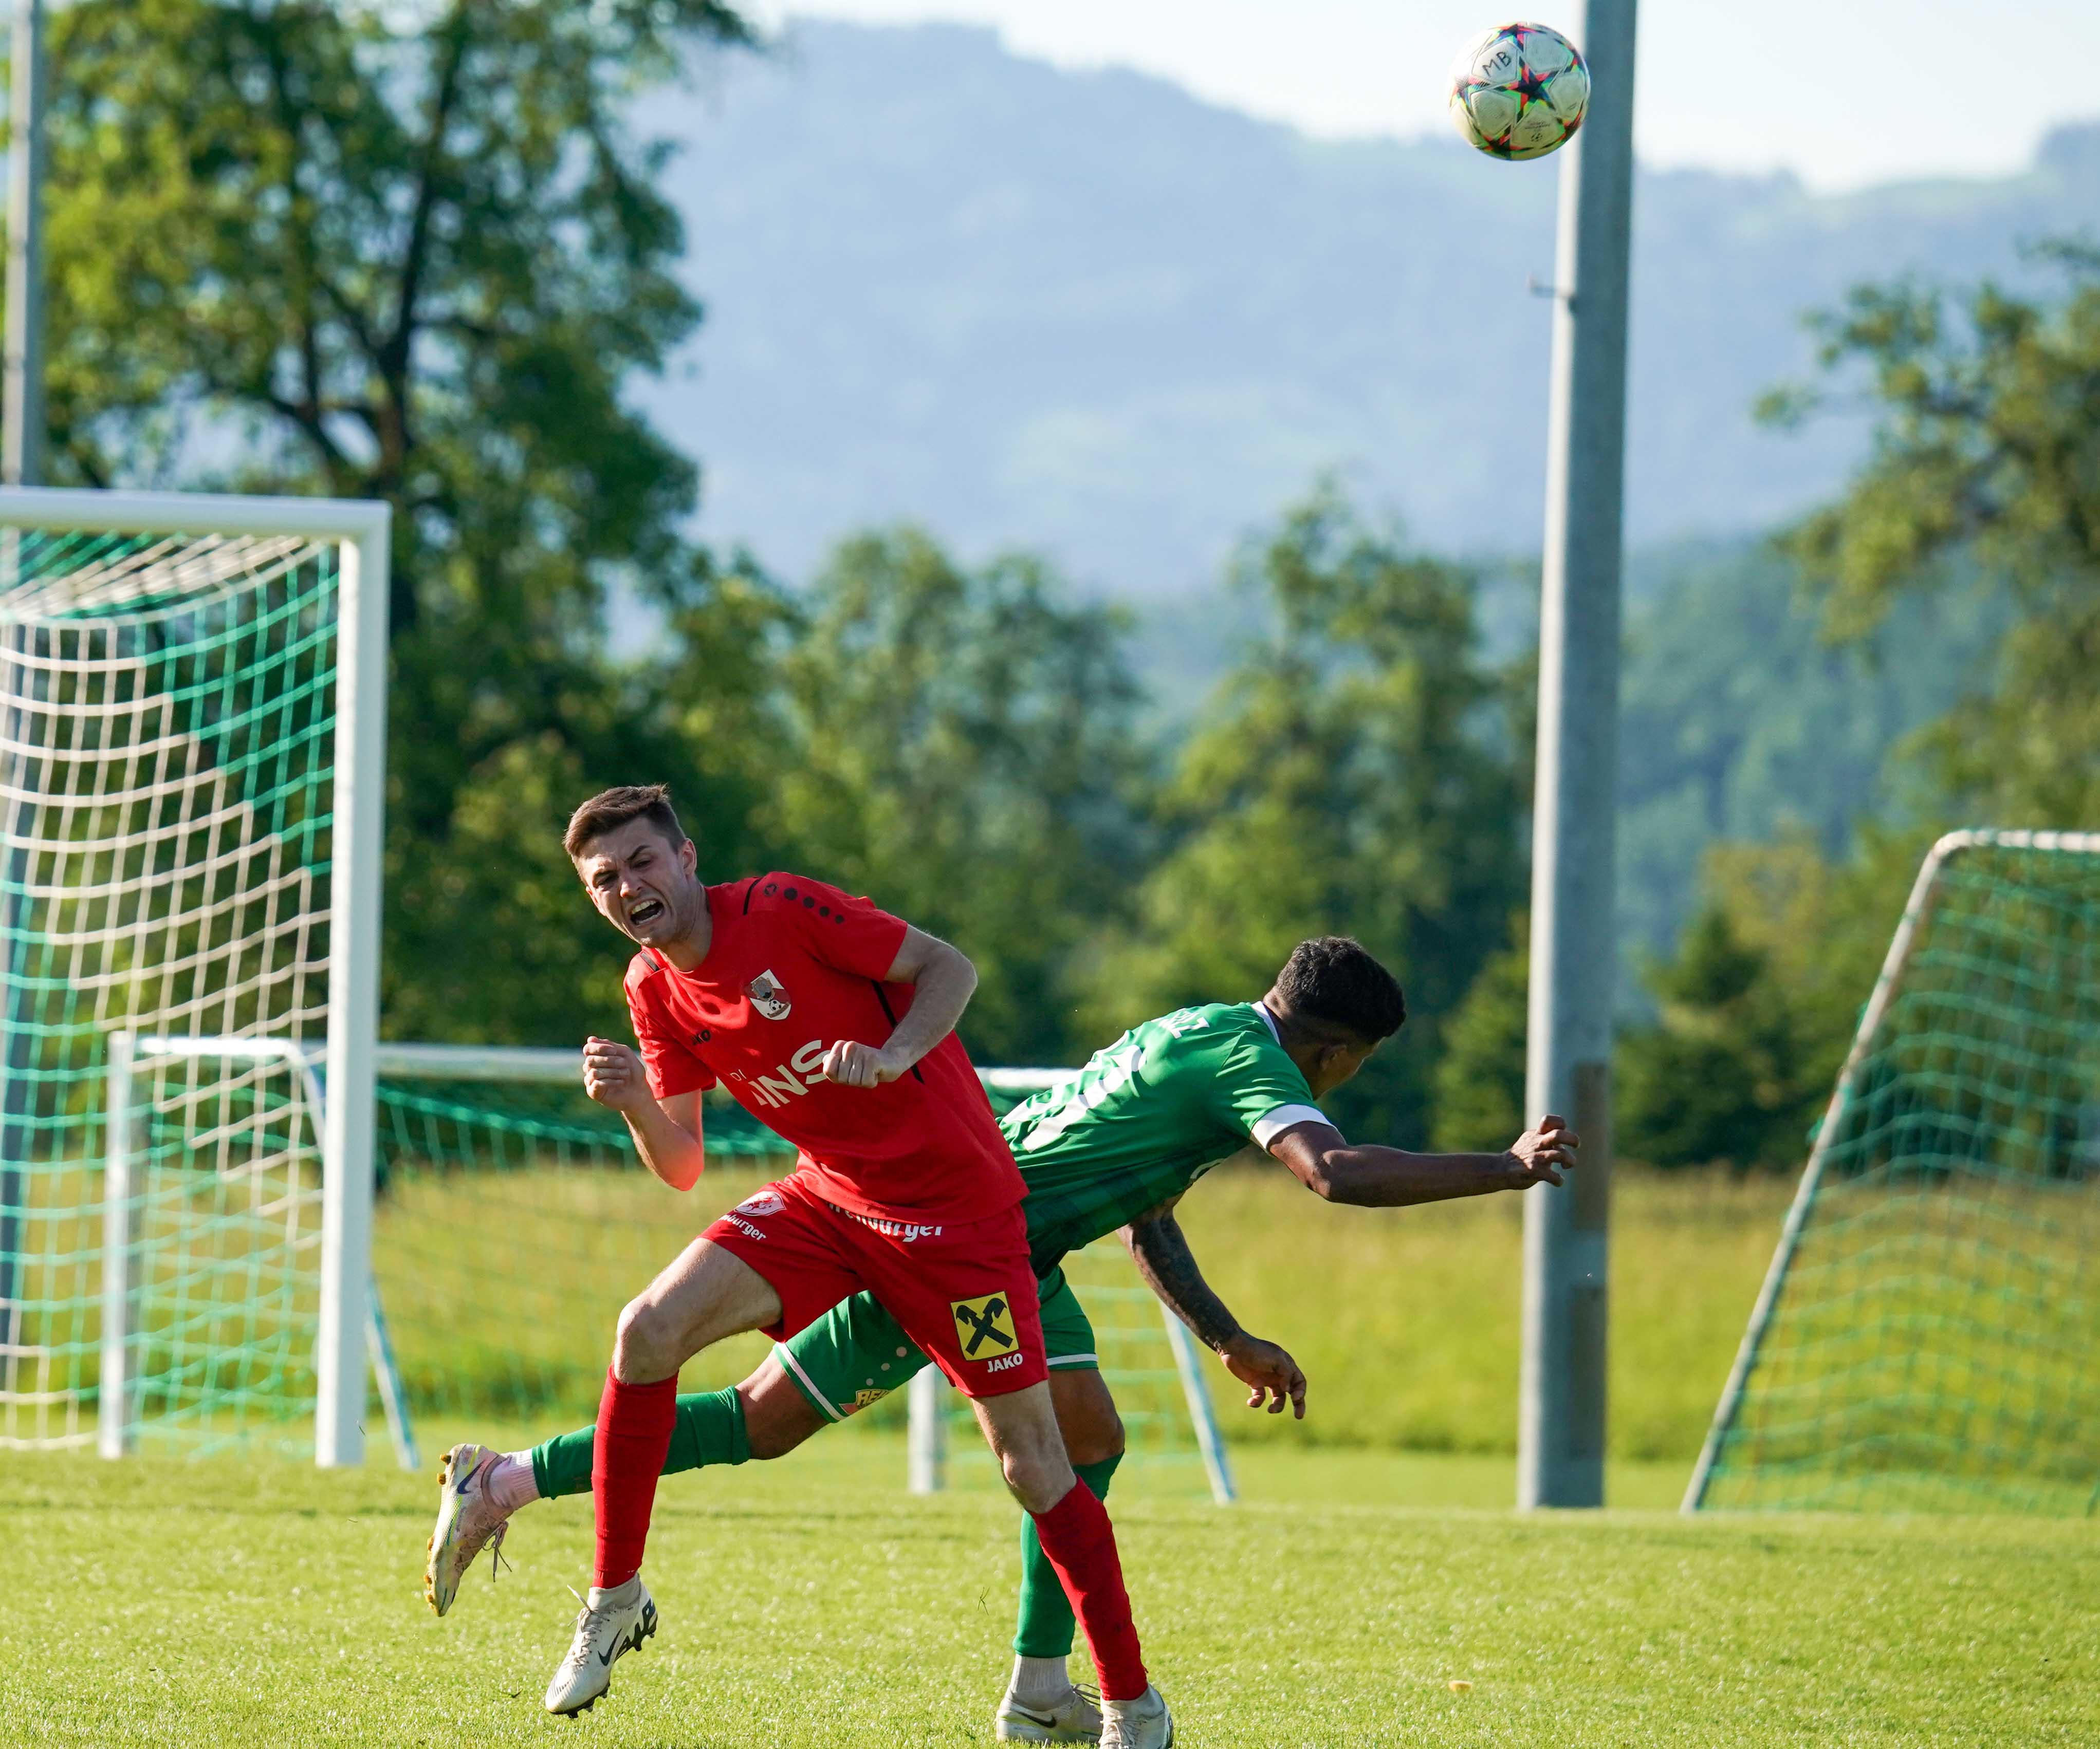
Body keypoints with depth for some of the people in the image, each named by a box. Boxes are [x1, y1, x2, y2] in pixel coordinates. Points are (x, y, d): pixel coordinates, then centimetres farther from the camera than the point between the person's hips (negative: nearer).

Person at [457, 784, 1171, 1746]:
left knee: (1031, 1461, -6)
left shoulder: (783, 911, -17)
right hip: (829, 1192, 6)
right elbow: (681, 1169, 5)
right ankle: (616, 1598, 0)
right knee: (649, 1329, -14)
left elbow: (951, 967, -14)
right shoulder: (655, 991, 2)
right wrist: (635, 1102, -15)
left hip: (954, 1198, -6)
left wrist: (891, 1057, -31)